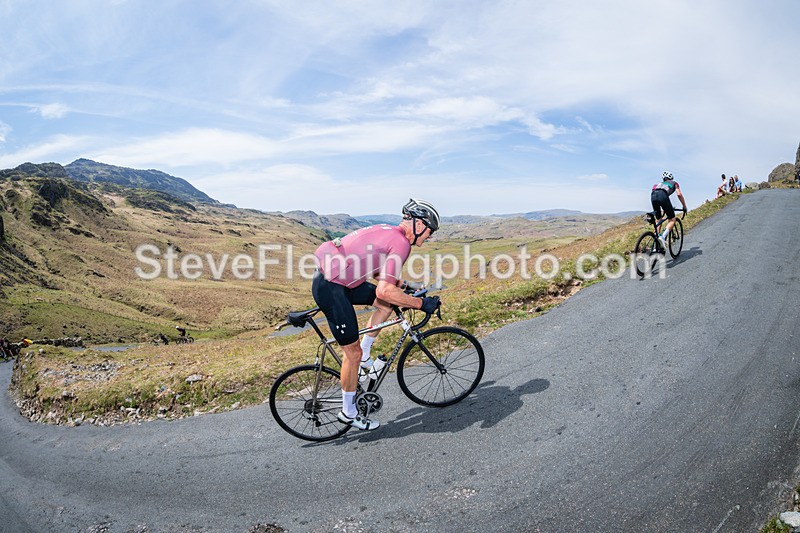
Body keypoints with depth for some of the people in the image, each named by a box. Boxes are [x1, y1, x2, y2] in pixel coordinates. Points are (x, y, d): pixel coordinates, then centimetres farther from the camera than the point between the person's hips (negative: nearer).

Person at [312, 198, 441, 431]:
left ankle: (364, 355, 23)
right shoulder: (401, 242, -14)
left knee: (387, 304, 13)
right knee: (352, 352, 2)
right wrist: (421, 303, -13)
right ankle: (348, 413, 20)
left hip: (335, 277, 9)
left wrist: (404, 286, 25)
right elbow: (384, 291, -22)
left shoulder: (388, 231, 14)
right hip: (330, 287, -9)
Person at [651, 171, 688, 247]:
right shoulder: (674, 183, 30)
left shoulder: (660, 183, 41)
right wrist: (685, 207, 22)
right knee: (672, 220, 4)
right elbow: (679, 194, 14)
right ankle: (663, 237, -21)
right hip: (663, 196, -4)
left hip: (653, 195, 4)